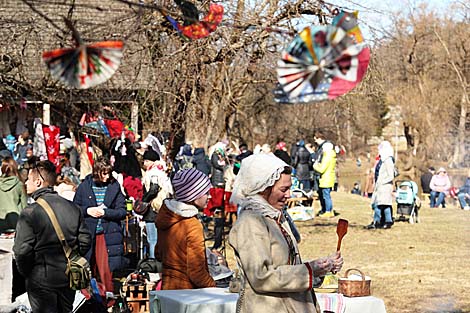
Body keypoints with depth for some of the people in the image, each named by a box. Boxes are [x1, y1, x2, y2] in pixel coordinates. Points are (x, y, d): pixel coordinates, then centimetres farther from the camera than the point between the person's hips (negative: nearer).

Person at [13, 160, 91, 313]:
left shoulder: (29, 212, -16)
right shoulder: (72, 207, 1)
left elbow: (22, 250, -19)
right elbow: (85, 241, 4)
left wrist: (25, 272, -2)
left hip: (41, 279, -5)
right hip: (69, 277, 5)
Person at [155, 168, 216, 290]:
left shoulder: (165, 217, 6)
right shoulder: (193, 226, -19)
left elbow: (159, 255, 20)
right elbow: (196, 273, -19)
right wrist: (215, 288, -6)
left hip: (167, 288, 9)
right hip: (187, 290, -9)